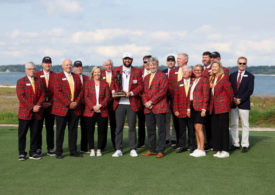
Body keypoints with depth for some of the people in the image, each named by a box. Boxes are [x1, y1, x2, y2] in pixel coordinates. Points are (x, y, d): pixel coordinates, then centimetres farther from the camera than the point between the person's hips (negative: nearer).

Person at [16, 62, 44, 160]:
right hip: (25, 113, -3)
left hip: (37, 113, 3)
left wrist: (38, 105, -10)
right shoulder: (21, 81, 2)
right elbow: (21, 97, -8)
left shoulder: (38, 81, 14)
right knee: (22, 134, 0)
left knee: (35, 133, 5)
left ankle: (33, 152, 12)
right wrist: (32, 107, -14)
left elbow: (42, 95, 7)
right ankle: (22, 153, 8)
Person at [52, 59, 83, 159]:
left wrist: (77, 102, -5)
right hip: (62, 108, -4)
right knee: (60, 130, 1)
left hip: (75, 108, 4)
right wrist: (68, 104, -14)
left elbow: (80, 91, 11)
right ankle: (58, 152, 8)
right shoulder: (58, 76, 0)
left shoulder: (76, 77, 15)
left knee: (73, 130, 6)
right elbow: (58, 92, -9)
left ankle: (73, 151, 14)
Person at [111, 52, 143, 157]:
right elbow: (113, 84, 12)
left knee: (132, 127, 3)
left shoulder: (137, 72, 6)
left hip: (132, 103, -1)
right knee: (119, 126, 2)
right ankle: (118, 150, 8)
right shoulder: (116, 70, 10)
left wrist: (131, 93, -13)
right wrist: (113, 91, -8)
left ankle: (132, 149, 11)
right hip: (119, 103, 1)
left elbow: (140, 86, 2)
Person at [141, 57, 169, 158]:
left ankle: (161, 151, 3)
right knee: (150, 129, 9)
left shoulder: (162, 76, -2)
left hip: (159, 107, -6)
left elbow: (162, 91, -11)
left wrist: (151, 101, -14)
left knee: (161, 129, -2)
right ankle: (152, 150, 17)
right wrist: (145, 102, -3)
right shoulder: (146, 77, 19)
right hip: (148, 108, 6)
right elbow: (143, 91, 15)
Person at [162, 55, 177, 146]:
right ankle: (166, 139, 12)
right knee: (165, 119, 5)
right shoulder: (163, 72, 11)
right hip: (165, 98, 3)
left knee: (175, 119, 1)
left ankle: (174, 139, 8)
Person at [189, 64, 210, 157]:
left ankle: (202, 150, -3)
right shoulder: (193, 81, 17)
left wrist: (204, 109, -15)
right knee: (196, 128, 9)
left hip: (200, 107, -7)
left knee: (199, 128, -8)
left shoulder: (204, 80, -6)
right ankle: (198, 148, 14)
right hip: (193, 107, 8)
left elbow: (206, 96, -10)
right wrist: (189, 107, 11)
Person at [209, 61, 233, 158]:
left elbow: (229, 91, -5)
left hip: (222, 106, -7)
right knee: (215, 128, 8)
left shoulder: (223, 78, -10)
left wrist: (230, 102, 7)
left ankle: (225, 151, 3)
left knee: (223, 128, -3)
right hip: (213, 107, 7)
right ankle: (218, 150, 16)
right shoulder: (211, 79, 12)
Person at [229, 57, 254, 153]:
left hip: (244, 104, -3)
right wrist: (233, 98, -8)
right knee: (234, 125, 5)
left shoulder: (250, 76, 2)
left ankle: (245, 145, 5)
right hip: (233, 104, 3)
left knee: (245, 125, 0)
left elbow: (250, 90, -6)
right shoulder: (232, 75, 13)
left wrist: (240, 100, -13)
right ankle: (235, 144, 11)